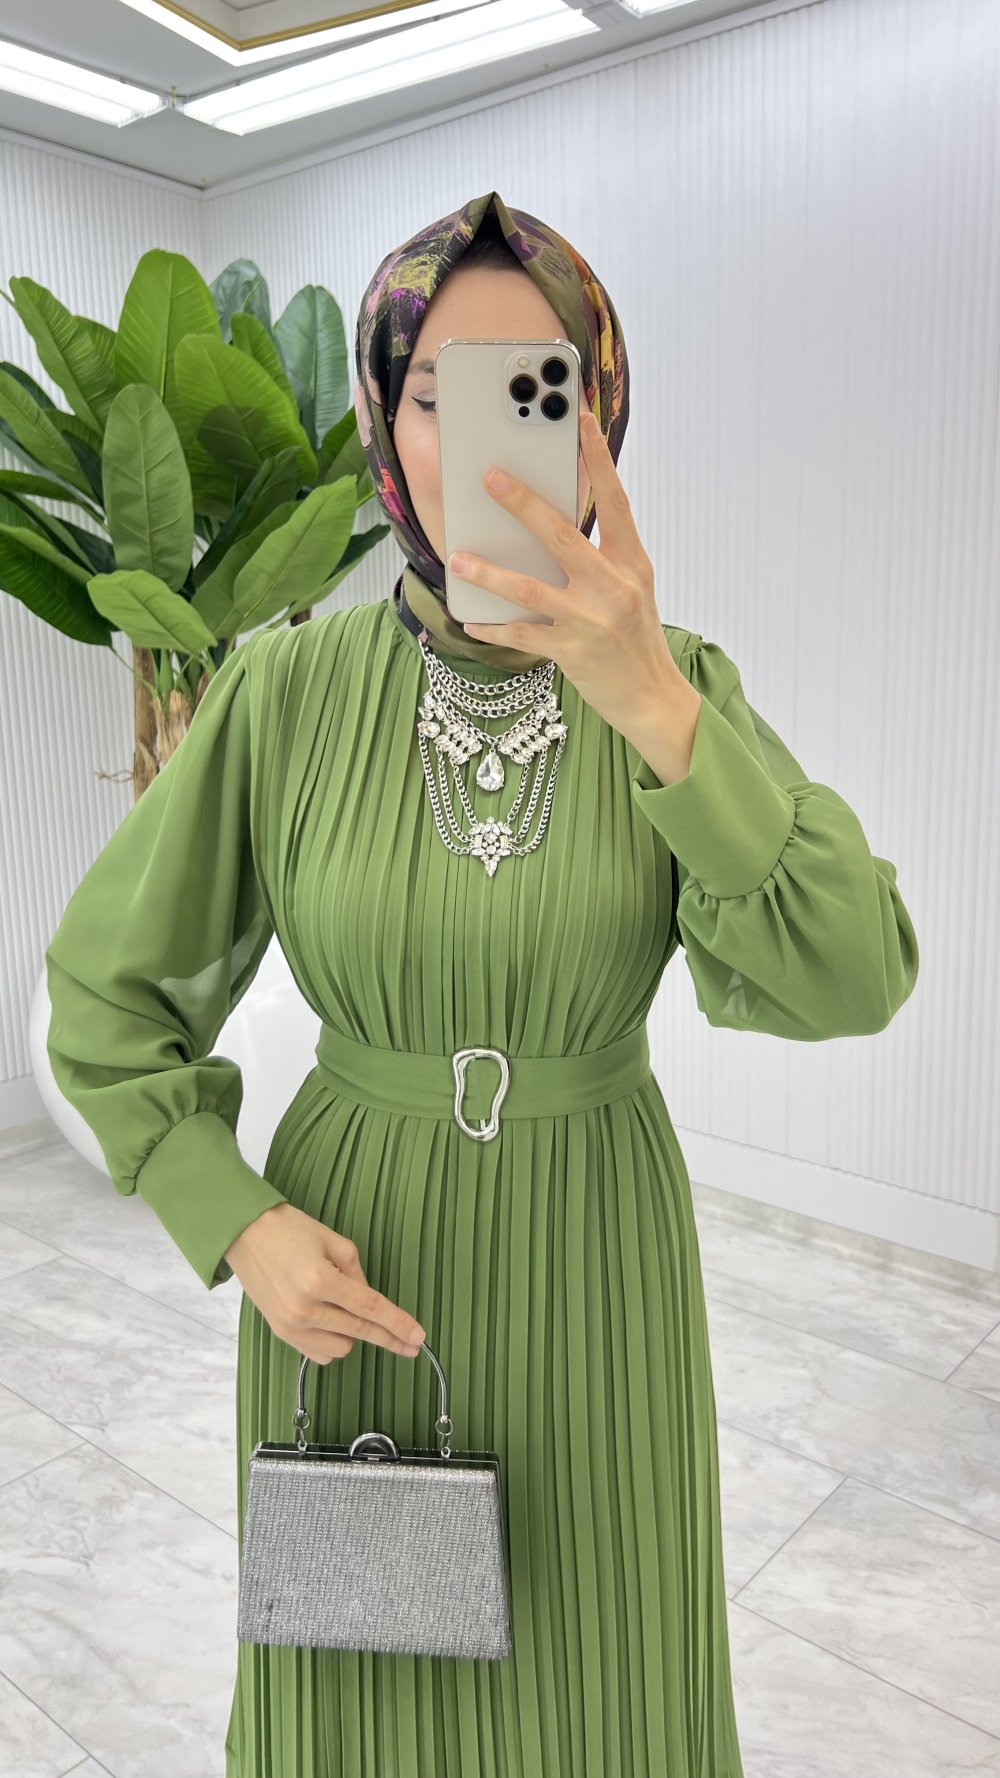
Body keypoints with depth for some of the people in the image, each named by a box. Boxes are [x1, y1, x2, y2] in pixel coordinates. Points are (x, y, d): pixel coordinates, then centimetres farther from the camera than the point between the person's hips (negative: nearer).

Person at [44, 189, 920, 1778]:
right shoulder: (288, 688, -12)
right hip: (353, 1280, 0)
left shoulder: (684, 689, -10)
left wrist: (646, 696, -37)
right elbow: (109, 989, -3)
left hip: (594, 1281, 1)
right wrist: (240, 1228, -14)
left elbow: (845, 979, -25)